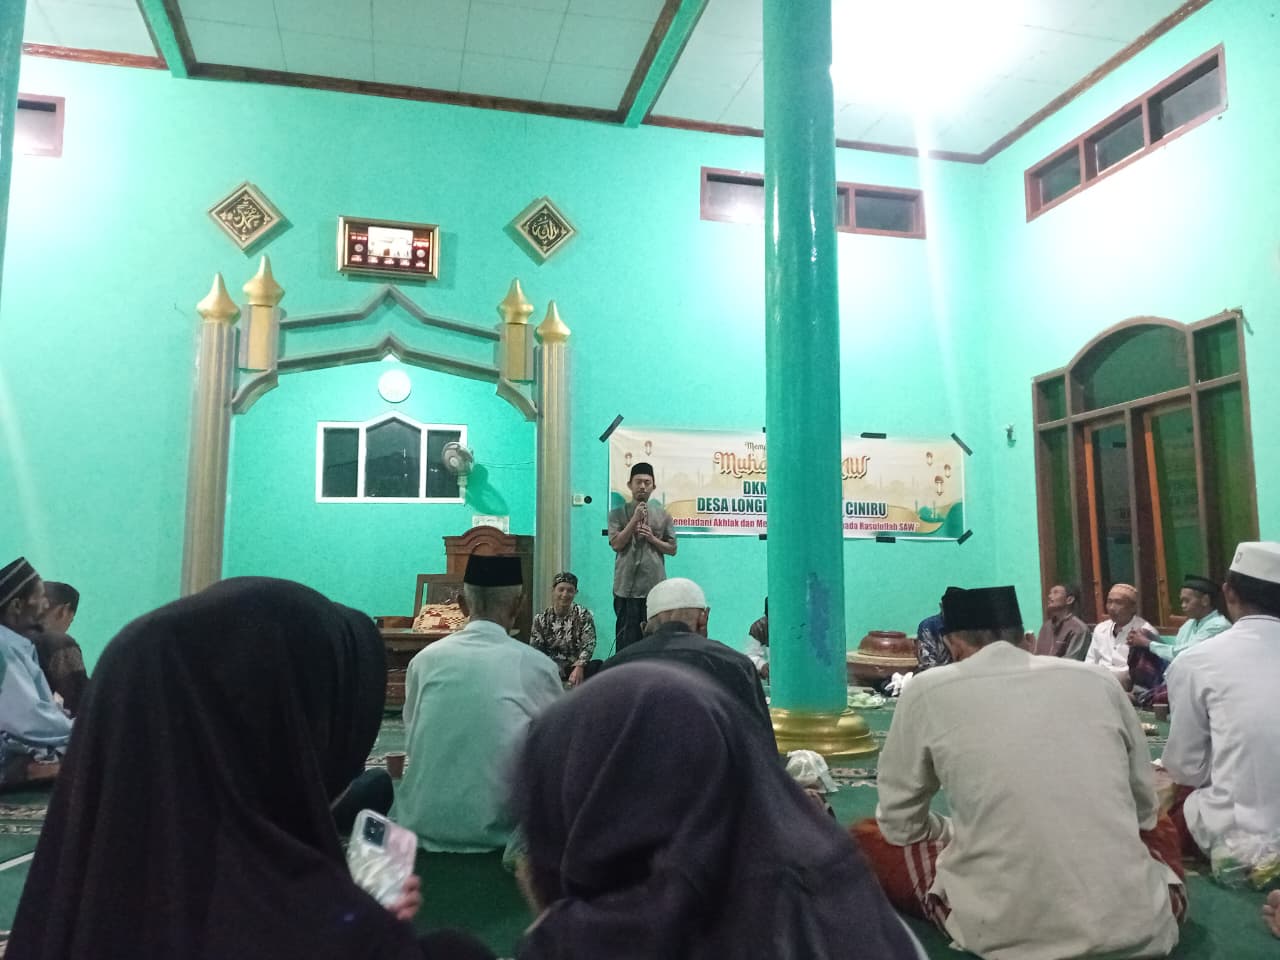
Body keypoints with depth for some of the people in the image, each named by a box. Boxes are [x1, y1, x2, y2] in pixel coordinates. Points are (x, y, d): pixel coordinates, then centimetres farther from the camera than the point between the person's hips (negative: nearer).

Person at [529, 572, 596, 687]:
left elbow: (588, 645, -10)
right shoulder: (541, 619, 5)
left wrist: (579, 667, -28)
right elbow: (535, 649, 1)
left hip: (576, 666, -1)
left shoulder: (583, 615, 0)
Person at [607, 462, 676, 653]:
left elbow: (672, 549, 10)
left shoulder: (662, 515, 9)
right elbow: (616, 544, -7)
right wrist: (635, 519, -11)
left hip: (655, 588, 2)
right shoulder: (618, 514, 4)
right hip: (627, 588, -2)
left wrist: (652, 538, -6)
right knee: (626, 639, 1)